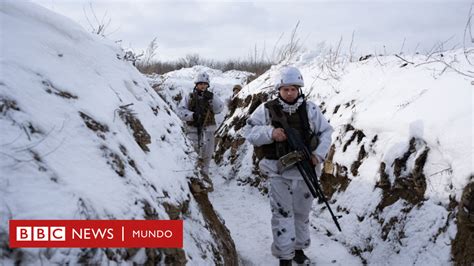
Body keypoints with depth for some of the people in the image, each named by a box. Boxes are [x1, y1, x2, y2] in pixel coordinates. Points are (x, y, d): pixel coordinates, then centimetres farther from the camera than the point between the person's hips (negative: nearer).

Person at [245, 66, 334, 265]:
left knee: (302, 212, 17)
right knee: (283, 214, 1)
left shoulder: (310, 109, 0)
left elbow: (326, 132, 6)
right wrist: (270, 133, -22)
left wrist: (319, 154, -9)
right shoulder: (267, 109, -5)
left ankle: (298, 248, 37)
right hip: (279, 172, -2)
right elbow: (250, 131, -4)